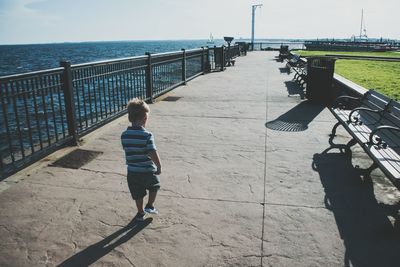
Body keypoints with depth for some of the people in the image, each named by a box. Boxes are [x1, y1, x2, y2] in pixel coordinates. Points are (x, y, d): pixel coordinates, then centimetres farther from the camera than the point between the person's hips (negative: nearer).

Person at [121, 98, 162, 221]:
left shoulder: (124, 135, -6)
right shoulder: (147, 135, -21)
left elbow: (127, 150, 6)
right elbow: (153, 154, -24)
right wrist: (159, 166, -9)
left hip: (132, 172, 4)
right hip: (148, 171, -4)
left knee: (138, 194, 21)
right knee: (154, 187, 27)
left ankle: (140, 213, 35)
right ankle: (150, 205, 29)